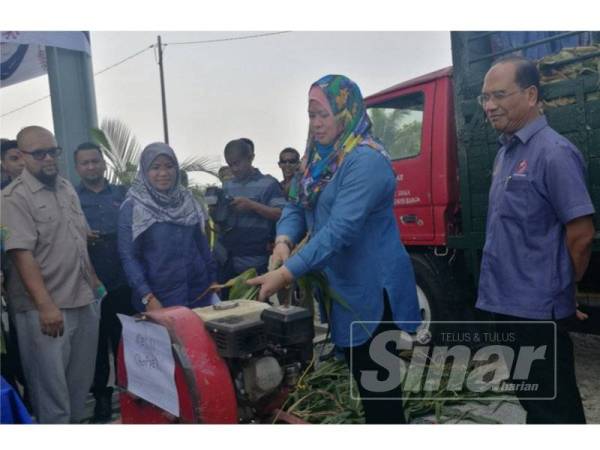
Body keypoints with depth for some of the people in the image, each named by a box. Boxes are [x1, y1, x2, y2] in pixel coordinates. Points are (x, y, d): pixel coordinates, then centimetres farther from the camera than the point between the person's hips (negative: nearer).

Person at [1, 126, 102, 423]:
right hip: (47, 308, -7)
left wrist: (94, 281, 14)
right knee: (51, 387, 5)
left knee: (81, 381, 19)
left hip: (85, 301, 7)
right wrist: (46, 305, -25)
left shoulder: (67, 188, 10)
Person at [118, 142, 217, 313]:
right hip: (160, 297, -4)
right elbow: (128, 256, -10)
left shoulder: (187, 199, 6)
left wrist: (213, 277, 9)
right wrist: (147, 297, -18)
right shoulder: (132, 207, -7)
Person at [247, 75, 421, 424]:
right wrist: (284, 241, -14)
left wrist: (285, 274, -31)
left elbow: (340, 230, -28)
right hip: (343, 286, 9)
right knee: (361, 374, 20)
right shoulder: (320, 158, 8)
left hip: (373, 288, -9)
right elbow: (296, 207, 8)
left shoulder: (366, 161, -21)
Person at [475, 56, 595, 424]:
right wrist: (503, 289, 11)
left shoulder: (554, 152, -17)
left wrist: (560, 291, -5)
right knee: (532, 397, 23)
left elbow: (581, 234, -18)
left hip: (538, 309, -8)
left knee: (555, 406, 8)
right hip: (508, 303, 9)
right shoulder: (506, 152, 10)